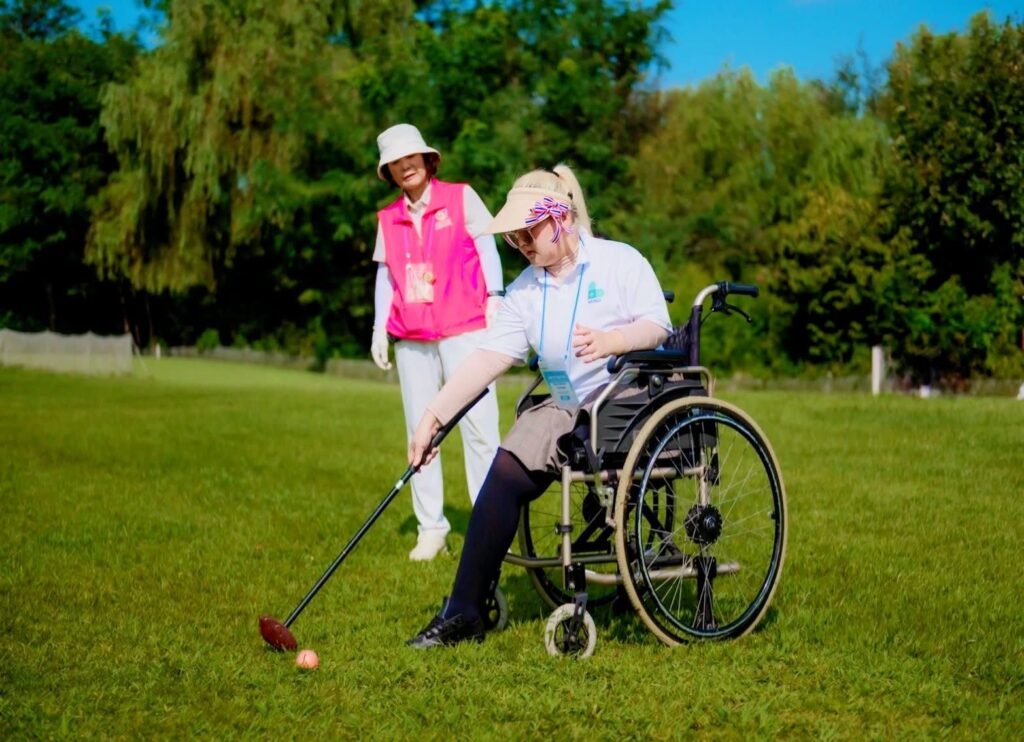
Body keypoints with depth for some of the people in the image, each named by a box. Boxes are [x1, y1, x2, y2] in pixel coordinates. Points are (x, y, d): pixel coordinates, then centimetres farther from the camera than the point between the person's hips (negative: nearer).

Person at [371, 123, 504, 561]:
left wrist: (494, 303, -5)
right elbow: (385, 276, 16)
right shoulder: (388, 219, 14)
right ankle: (430, 528, 9)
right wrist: (379, 330, 9)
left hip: (463, 329, -4)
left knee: (478, 424, -8)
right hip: (411, 339, 4)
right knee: (420, 431, 3)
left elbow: (487, 250, 3)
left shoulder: (461, 197, 5)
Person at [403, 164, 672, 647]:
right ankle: (463, 614, -10)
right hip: (568, 409, 5)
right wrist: (433, 416, -9)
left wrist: (609, 342, -33)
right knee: (505, 471, -16)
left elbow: (657, 327, -13)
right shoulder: (525, 291, 9)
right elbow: (487, 358, 1)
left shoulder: (619, 261, -3)